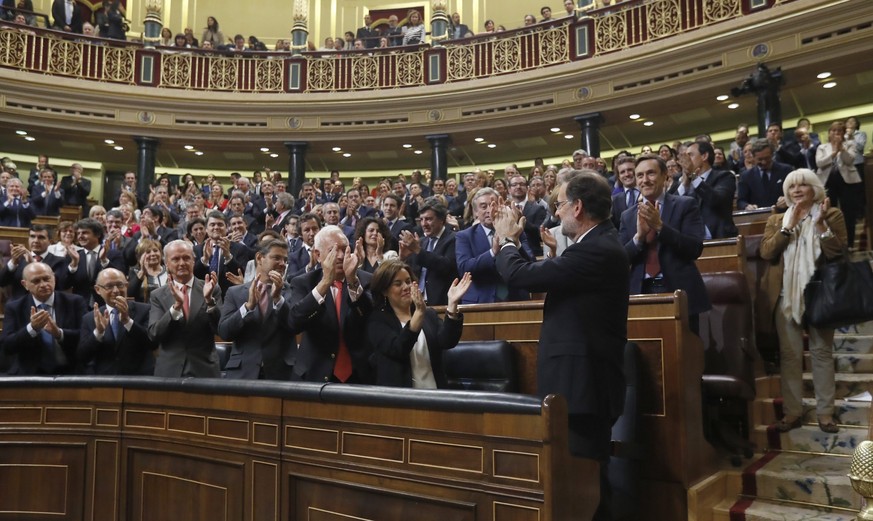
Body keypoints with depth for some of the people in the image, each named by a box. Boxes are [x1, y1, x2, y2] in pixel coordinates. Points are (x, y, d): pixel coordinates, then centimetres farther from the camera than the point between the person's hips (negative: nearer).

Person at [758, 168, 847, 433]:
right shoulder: (777, 220, 10)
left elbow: (837, 252, -10)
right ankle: (793, 410, 10)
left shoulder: (832, 215, 3)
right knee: (789, 354, 4)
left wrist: (820, 224, -18)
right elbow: (766, 252, -6)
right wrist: (789, 226, -12)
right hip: (786, 297, 2)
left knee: (821, 351, 5)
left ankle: (825, 411, 11)